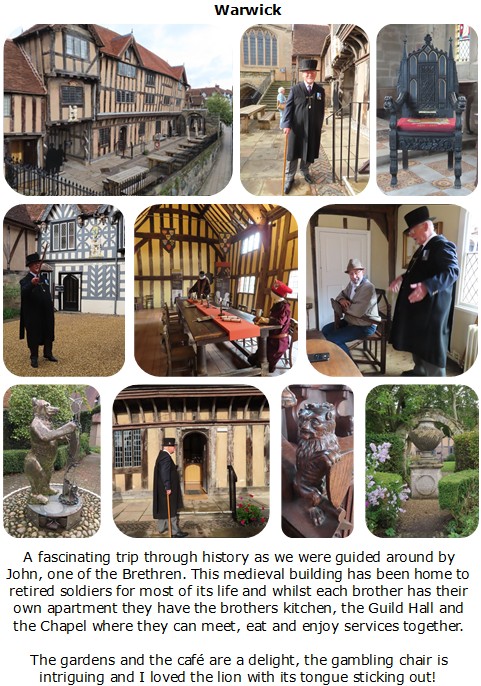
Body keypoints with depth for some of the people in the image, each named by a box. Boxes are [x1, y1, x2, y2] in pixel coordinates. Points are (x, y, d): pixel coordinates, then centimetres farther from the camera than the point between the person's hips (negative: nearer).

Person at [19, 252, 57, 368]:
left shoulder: (43, 278, 13)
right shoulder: (25, 280, -10)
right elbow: (23, 293, -31)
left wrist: (51, 308, 16)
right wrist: (32, 283, -48)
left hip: (46, 314, 7)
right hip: (34, 314, -7)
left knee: (48, 334, 14)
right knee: (34, 336, 1)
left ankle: (48, 353, 27)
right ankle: (34, 357, 10)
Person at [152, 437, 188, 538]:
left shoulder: (162, 455, 11)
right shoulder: (166, 457, -21)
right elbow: (164, 473, -26)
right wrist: (168, 488, -24)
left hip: (161, 489, 11)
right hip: (166, 489, -11)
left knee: (163, 509, 19)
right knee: (170, 510, -6)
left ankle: (162, 527, 28)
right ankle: (175, 532, -3)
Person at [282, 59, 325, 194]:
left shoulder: (320, 90, 5)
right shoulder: (295, 89, -3)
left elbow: (321, 110, 8)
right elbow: (288, 107, -6)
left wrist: (319, 126, 7)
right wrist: (287, 124, -17)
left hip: (313, 129, 3)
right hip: (297, 128, -3)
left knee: (309, 152, 14)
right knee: (293, 153, 4)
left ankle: (305, 171, 37)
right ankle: (289, 178, 14)